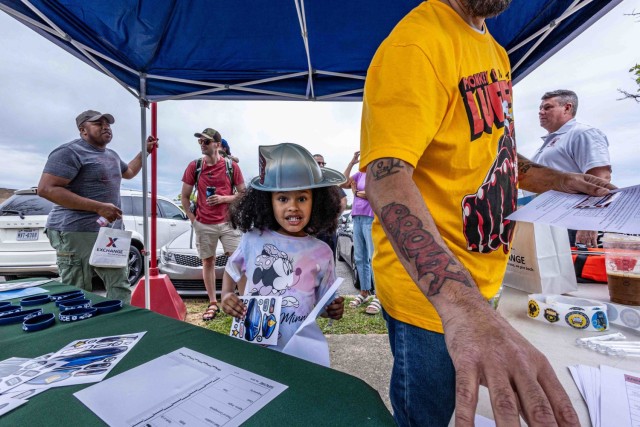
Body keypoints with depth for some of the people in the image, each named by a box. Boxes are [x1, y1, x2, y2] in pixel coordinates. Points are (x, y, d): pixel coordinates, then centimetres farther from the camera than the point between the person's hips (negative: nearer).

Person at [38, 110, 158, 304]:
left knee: (120, 286, 8)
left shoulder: (111, 155, 18)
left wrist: (145, 151, 28)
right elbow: (46, 189, -18)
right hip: (77, 232, -8)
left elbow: (129, 172, 39)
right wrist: (99, 207, -24)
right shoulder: (70, 151, -9)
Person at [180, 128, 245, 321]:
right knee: (208, 262, 9)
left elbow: (243, 194, 3)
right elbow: (184, 196, 10)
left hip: (227, 222, -1)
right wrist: (192, 218, 2)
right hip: (203, 224, 2)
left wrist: (224, 198, -12)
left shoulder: (231, 166, 0)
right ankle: (213, 304, 21)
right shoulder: (194, 166, 3)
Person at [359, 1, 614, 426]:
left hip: (480, 281, 9)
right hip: (431, 294, -8)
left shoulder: (493, 51, 13)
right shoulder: (418, 43, -18)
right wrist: (462, 308, -43)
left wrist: (556, 180, 12)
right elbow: (386, 176, -33)